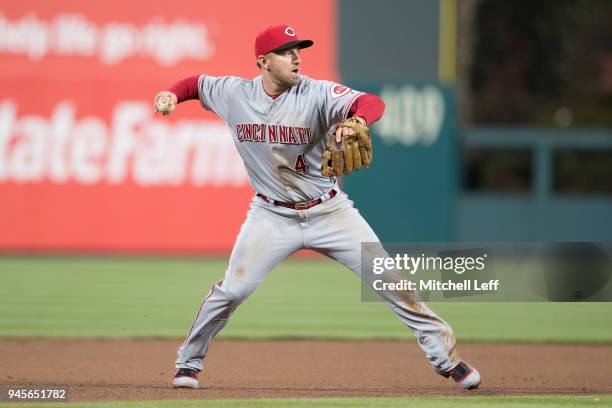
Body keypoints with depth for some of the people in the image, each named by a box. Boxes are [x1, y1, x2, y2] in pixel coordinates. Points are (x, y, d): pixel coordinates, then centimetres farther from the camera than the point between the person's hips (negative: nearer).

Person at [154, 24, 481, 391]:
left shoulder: (317, 93, -17)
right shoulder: (235, 94, -7)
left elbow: (374, 103, -33)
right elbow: (197, 84, 13)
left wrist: (355, 121, -57)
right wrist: (173, 94, -9)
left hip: (329, 212, -1)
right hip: (272, 216, 1)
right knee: (232, 290, -7)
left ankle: (444, 355, 7)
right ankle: (189, 362, 15)